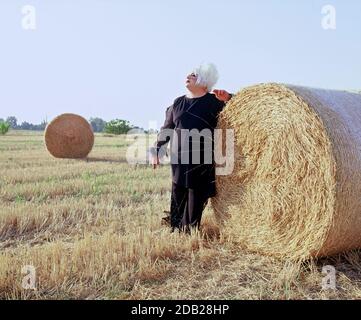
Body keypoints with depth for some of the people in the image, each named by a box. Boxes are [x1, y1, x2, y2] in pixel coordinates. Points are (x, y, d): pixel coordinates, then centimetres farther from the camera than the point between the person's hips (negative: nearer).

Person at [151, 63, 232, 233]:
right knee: (178, 193, 7)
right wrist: (157, 151, 14)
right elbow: (166, 129, 16)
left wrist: (228, 99, -16)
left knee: (197, 196, 2)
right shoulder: (178, 103, 11)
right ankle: (176, 228, 22)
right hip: (179, 159, 3)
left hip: (203, 161, -3)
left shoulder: (214, 102, 0)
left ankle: (191, 231, 17)